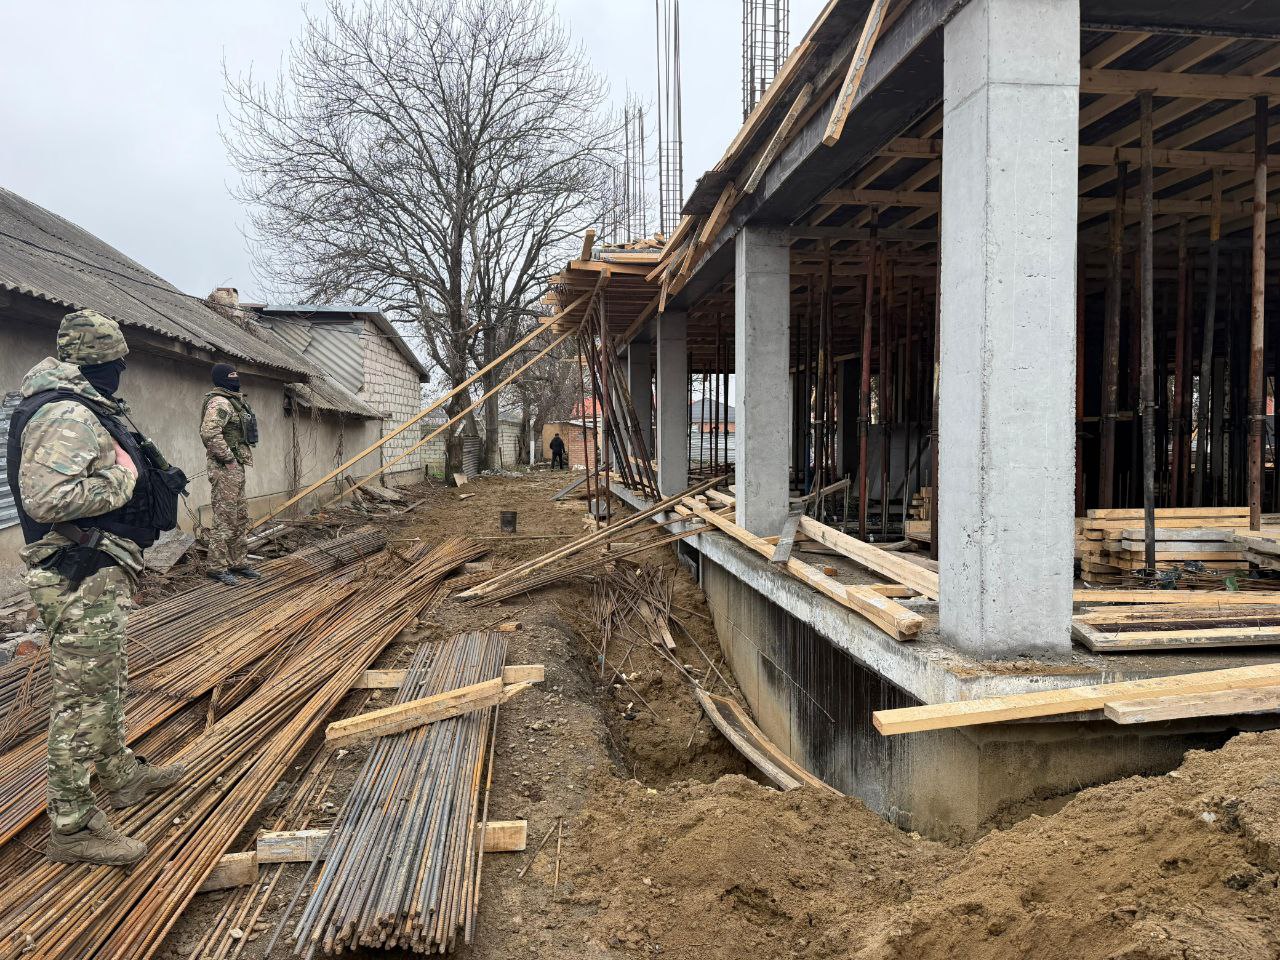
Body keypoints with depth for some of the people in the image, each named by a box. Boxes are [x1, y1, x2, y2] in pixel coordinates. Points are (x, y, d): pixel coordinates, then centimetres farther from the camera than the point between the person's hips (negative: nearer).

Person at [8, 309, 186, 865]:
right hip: (79, 580, -11)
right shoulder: (65, 415, -19)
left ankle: (121, 776, 42)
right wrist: (123, 478, -19)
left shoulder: (85, 412, 15)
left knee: (107, 684, 24)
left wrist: (157, 483, 9)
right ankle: (72, 827, 8)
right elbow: (46, 499, -29)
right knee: (82, 699, -2)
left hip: (97, 574, 11)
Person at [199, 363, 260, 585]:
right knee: (224, 519, -5)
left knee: (241, 519, 14)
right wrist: (228, 457, -20)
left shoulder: (234, 401, 17)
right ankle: (218, 567, 1)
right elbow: (209, 433, -28)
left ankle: (239, 563, 22)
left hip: (237, 468, 10)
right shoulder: (220, 403, -14)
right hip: (225, 469, -10)